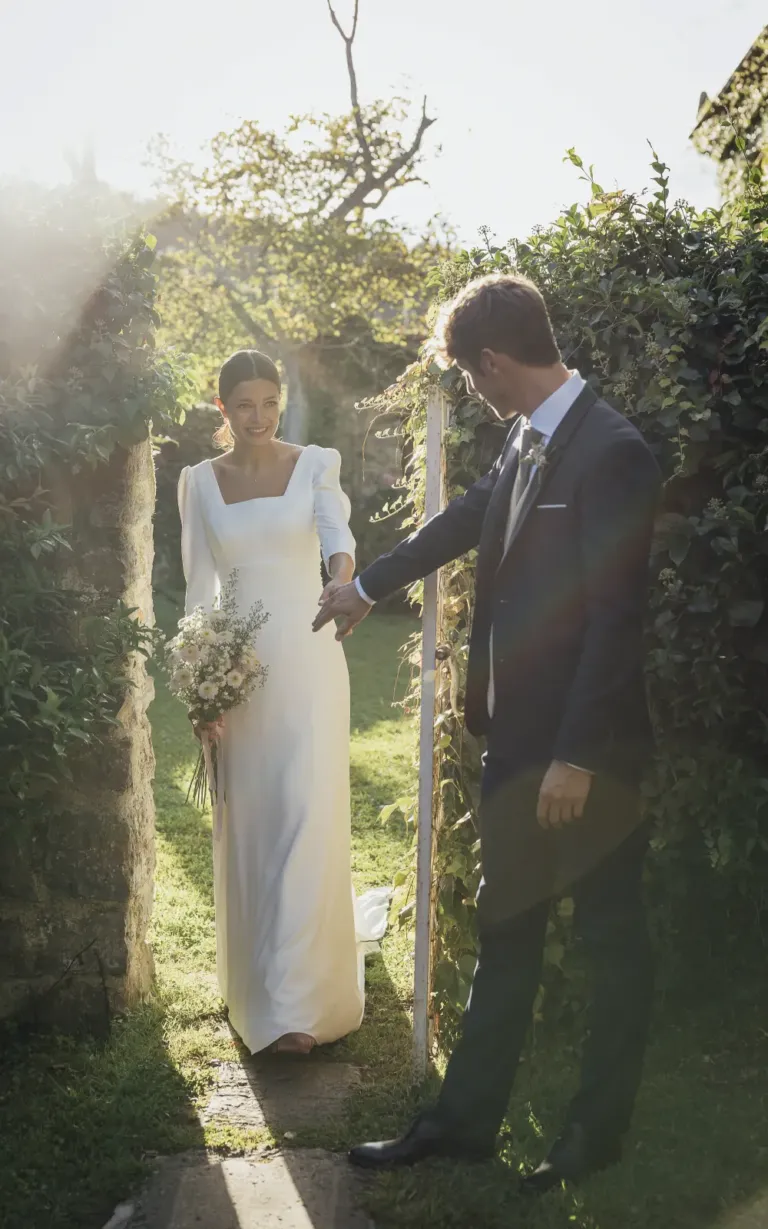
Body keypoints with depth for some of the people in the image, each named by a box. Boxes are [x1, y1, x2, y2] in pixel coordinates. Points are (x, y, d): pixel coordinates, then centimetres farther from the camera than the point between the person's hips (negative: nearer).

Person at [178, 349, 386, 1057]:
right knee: (247, 825, 8)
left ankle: (294, 1006, -4)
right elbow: (199, 587, 8)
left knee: (307, 818, -8)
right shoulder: (200, 482, 7)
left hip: (308, 659, -2)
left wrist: (344, 578, -40)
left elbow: (338, 532, -17)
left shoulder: (315, 464, 2)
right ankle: (260, 980, 29)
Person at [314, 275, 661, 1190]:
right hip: (517, 734, 8)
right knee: (504, 933, 16)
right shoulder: (527, 440, 7)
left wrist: (577, 756, -19)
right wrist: (369, 586, 36)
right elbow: (469, 517, 24)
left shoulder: (612, 452, -18)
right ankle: (466, 1119, 30)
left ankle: (597, 1132, 28)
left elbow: (615, 615, -21)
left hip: (588, 747, -8)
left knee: (612, 942, 11)